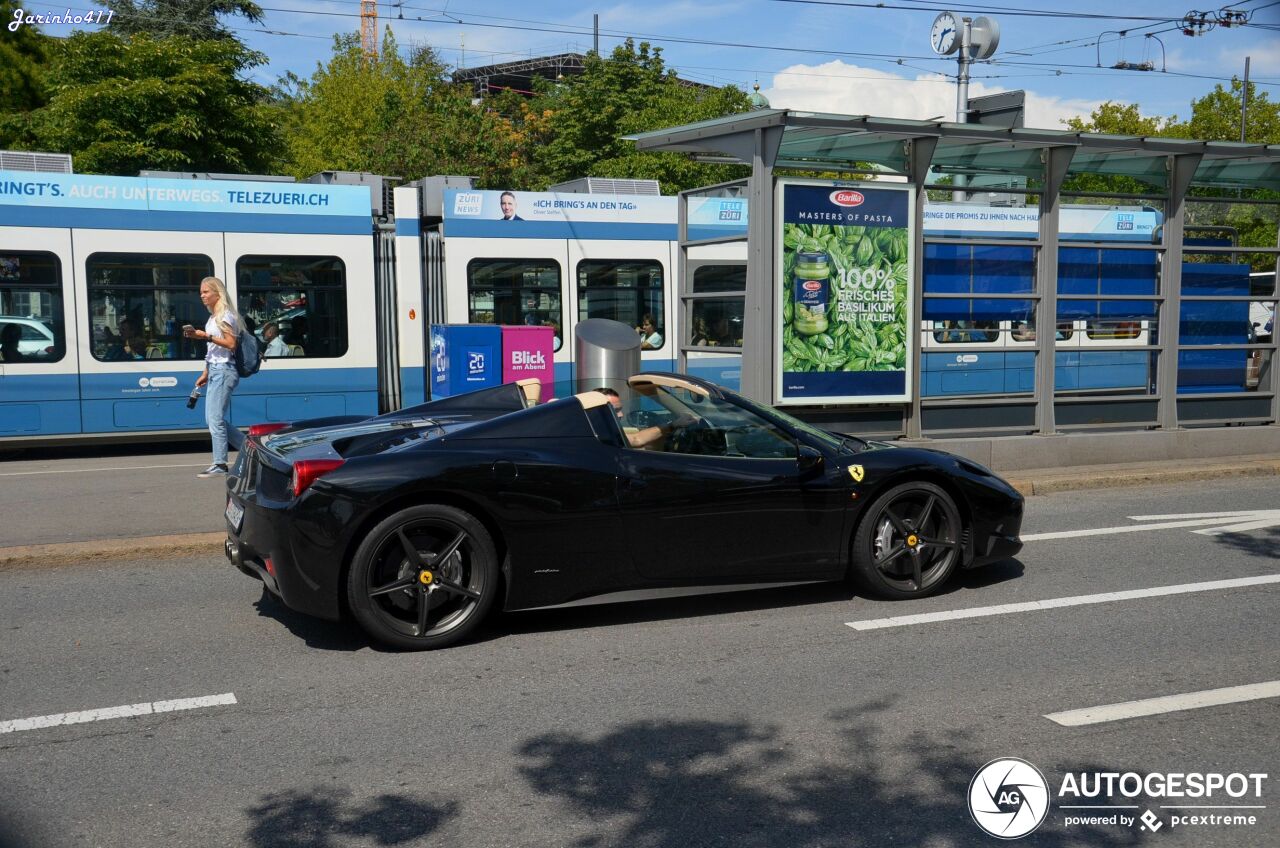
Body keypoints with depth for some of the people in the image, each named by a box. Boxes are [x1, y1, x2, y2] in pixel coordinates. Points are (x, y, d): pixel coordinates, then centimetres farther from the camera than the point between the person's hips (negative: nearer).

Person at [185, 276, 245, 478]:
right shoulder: (214, 317, 18)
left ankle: (219, 465, -6)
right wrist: (205, 374, 21)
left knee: (215, 418, -10)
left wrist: (207, 337, -22)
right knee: (213, 418, 9)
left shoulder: (225, 316, -9)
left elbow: (231, 344, -17)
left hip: (223, 370, -10)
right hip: (215, 370, 10)